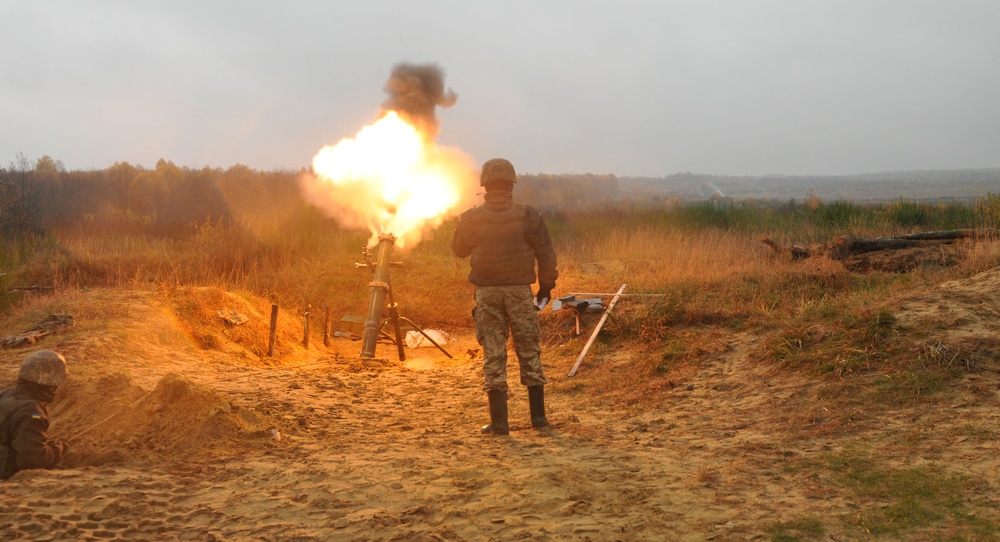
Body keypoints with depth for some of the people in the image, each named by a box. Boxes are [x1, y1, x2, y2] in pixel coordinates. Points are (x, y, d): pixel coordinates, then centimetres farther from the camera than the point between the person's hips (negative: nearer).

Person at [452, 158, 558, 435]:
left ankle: (499, 421, 4)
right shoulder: (527, 214, -5)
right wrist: (546, 285, 11)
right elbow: (546, 253, -1)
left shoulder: (472, 218, -5)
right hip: (520, 290, 0)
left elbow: (459, 249, 11)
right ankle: (538, 415, 12)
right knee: (529, 351, 10)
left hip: (487, 292, 0)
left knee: (493, 355, 4)